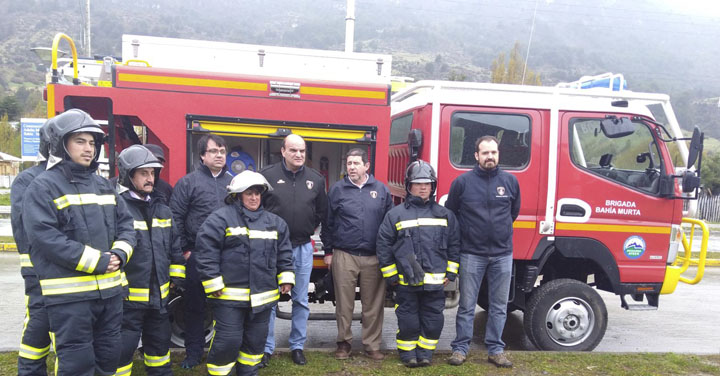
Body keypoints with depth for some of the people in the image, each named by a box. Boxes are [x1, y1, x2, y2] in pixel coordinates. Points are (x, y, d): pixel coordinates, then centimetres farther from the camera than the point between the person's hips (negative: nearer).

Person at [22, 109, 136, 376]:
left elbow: (125, 223, 13)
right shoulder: (43, 187, -8)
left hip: (109, 289, 6)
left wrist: (119, 254, -8)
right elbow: (45, 237, -18)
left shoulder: (103, 185, 13)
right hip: (69, 294, -6)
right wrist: (96, 261, -19)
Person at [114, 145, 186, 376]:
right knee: (122, 349, 4)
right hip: (127, 297, -6)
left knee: (160, 343, 22)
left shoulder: (162, 210, 9)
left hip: (158, 295, 7)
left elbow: (175, 247, 17)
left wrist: (176, 278, 15)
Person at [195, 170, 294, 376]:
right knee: (228, 340, -3)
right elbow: (206, 250, -10)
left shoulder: (274, 222, 10)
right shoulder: (221, 218, -6)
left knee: (256, 340, 16)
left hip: (262, 296, 5)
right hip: (230, 295, -5)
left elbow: (284, 252, 15)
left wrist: (285, 277, 8)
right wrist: (213, 282, -13)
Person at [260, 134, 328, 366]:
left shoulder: (316, 179, 4)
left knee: (301, 300, 11)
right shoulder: (268, 175, -5)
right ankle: (266, 348, 17)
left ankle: (297, 346, 25)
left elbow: (323, 215, 9)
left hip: (303, 249, 3)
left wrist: (328, 245, 8)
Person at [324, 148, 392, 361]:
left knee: (373, 304, 6)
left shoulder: (381, 190, 7)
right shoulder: (337, 190, 4)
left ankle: (372, 345, 19)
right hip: (344, 255, -1)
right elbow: (329, 223, 9)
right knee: (344, 303, 7)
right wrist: (328, 251, 7)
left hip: (374, 257, 1)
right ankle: (344, 342, 22)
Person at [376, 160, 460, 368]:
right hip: (406, 281, -2)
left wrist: (450, 273, 5)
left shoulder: (445, 215, 7)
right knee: (408, 320, 8)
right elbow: (384, 245, 1)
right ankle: (408, 353, 24)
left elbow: (454, 245, 10)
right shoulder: (396, 214, 0)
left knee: (433, 320, 9)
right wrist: (390, 275, 0)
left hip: (435, 280, 2)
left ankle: (425, 352, 25)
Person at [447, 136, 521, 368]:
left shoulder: (511, 181, 2)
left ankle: (495, 349, 23)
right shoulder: (462, 182, -5)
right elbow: (449, 214, 6)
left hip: (503, 254, 2)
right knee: (467, 306, 6)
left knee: (499, 306, 10)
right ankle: (460, 348, 18)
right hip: (471, 254, -2)